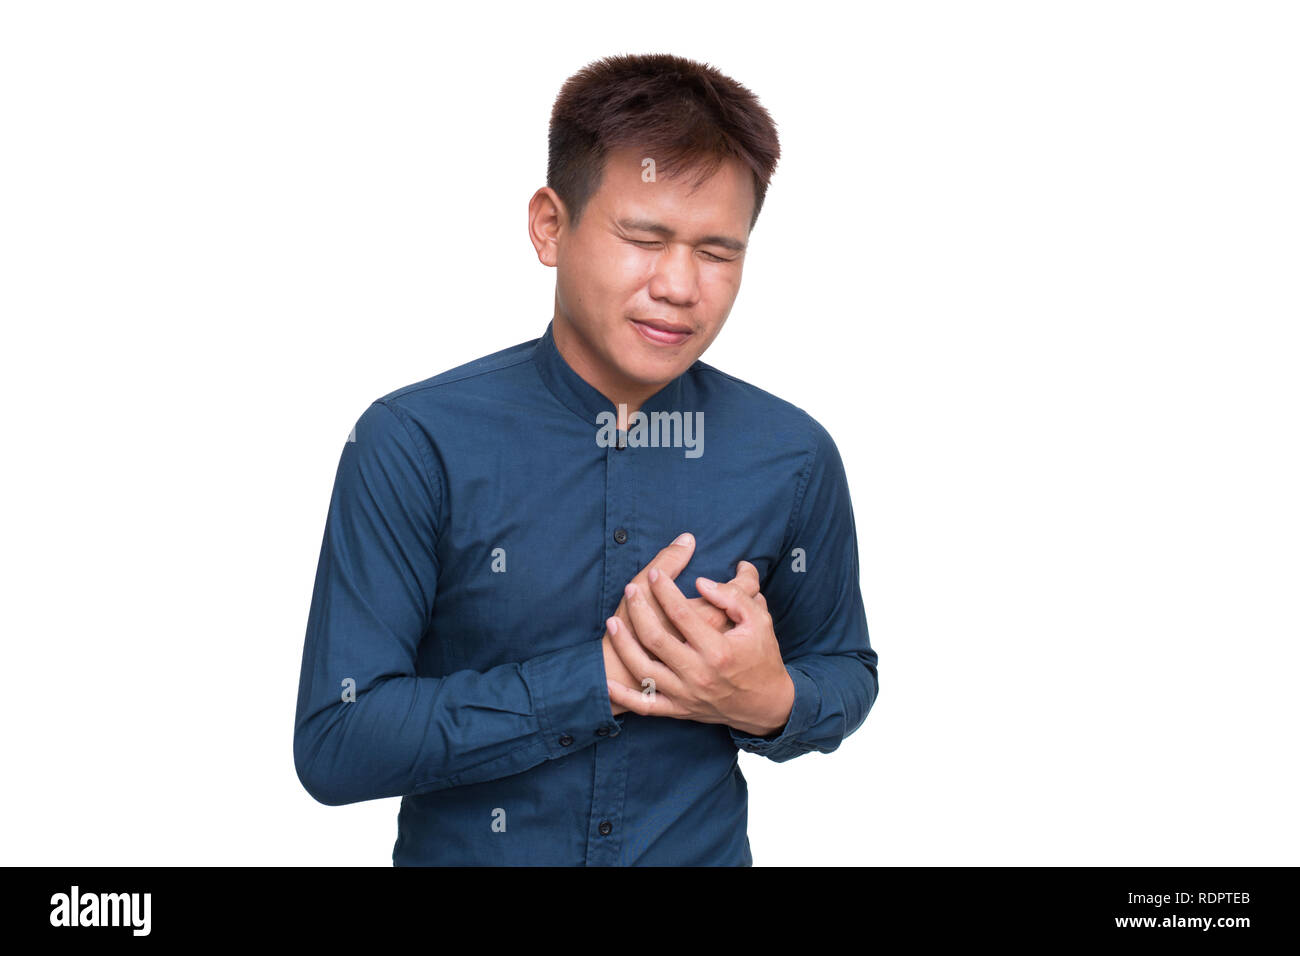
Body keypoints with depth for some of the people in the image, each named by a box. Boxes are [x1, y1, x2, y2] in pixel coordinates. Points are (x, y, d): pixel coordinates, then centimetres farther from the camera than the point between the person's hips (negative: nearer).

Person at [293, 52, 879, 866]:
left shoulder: (795, 458, -11)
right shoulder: (414, 445, -19)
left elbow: (847, 674, 3)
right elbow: (333, 745, -20)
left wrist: (771, 701, -20)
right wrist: (604, 676, -27)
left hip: (705, 849, 2)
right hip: (461, 848, -1)